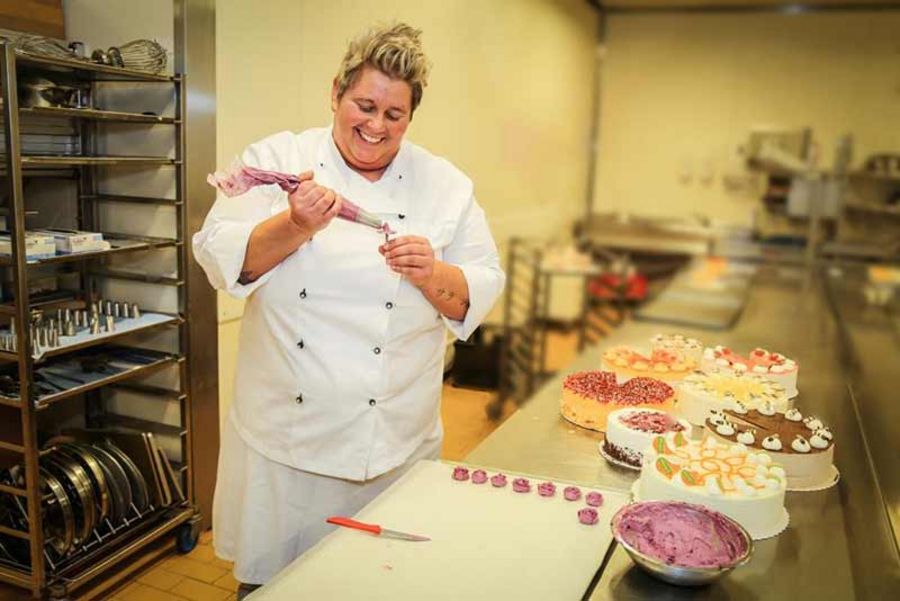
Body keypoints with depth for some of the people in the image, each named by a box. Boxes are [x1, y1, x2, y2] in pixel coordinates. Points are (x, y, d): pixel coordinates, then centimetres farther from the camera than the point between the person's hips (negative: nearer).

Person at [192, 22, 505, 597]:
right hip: (283, 436, 0)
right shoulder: (277, 159, -2)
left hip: (395, 443, 1)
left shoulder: (446, 185, 1)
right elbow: (221, 259, -9)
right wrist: (294, 228, -24)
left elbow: (480, 295, 0)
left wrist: (433, 276, -19)